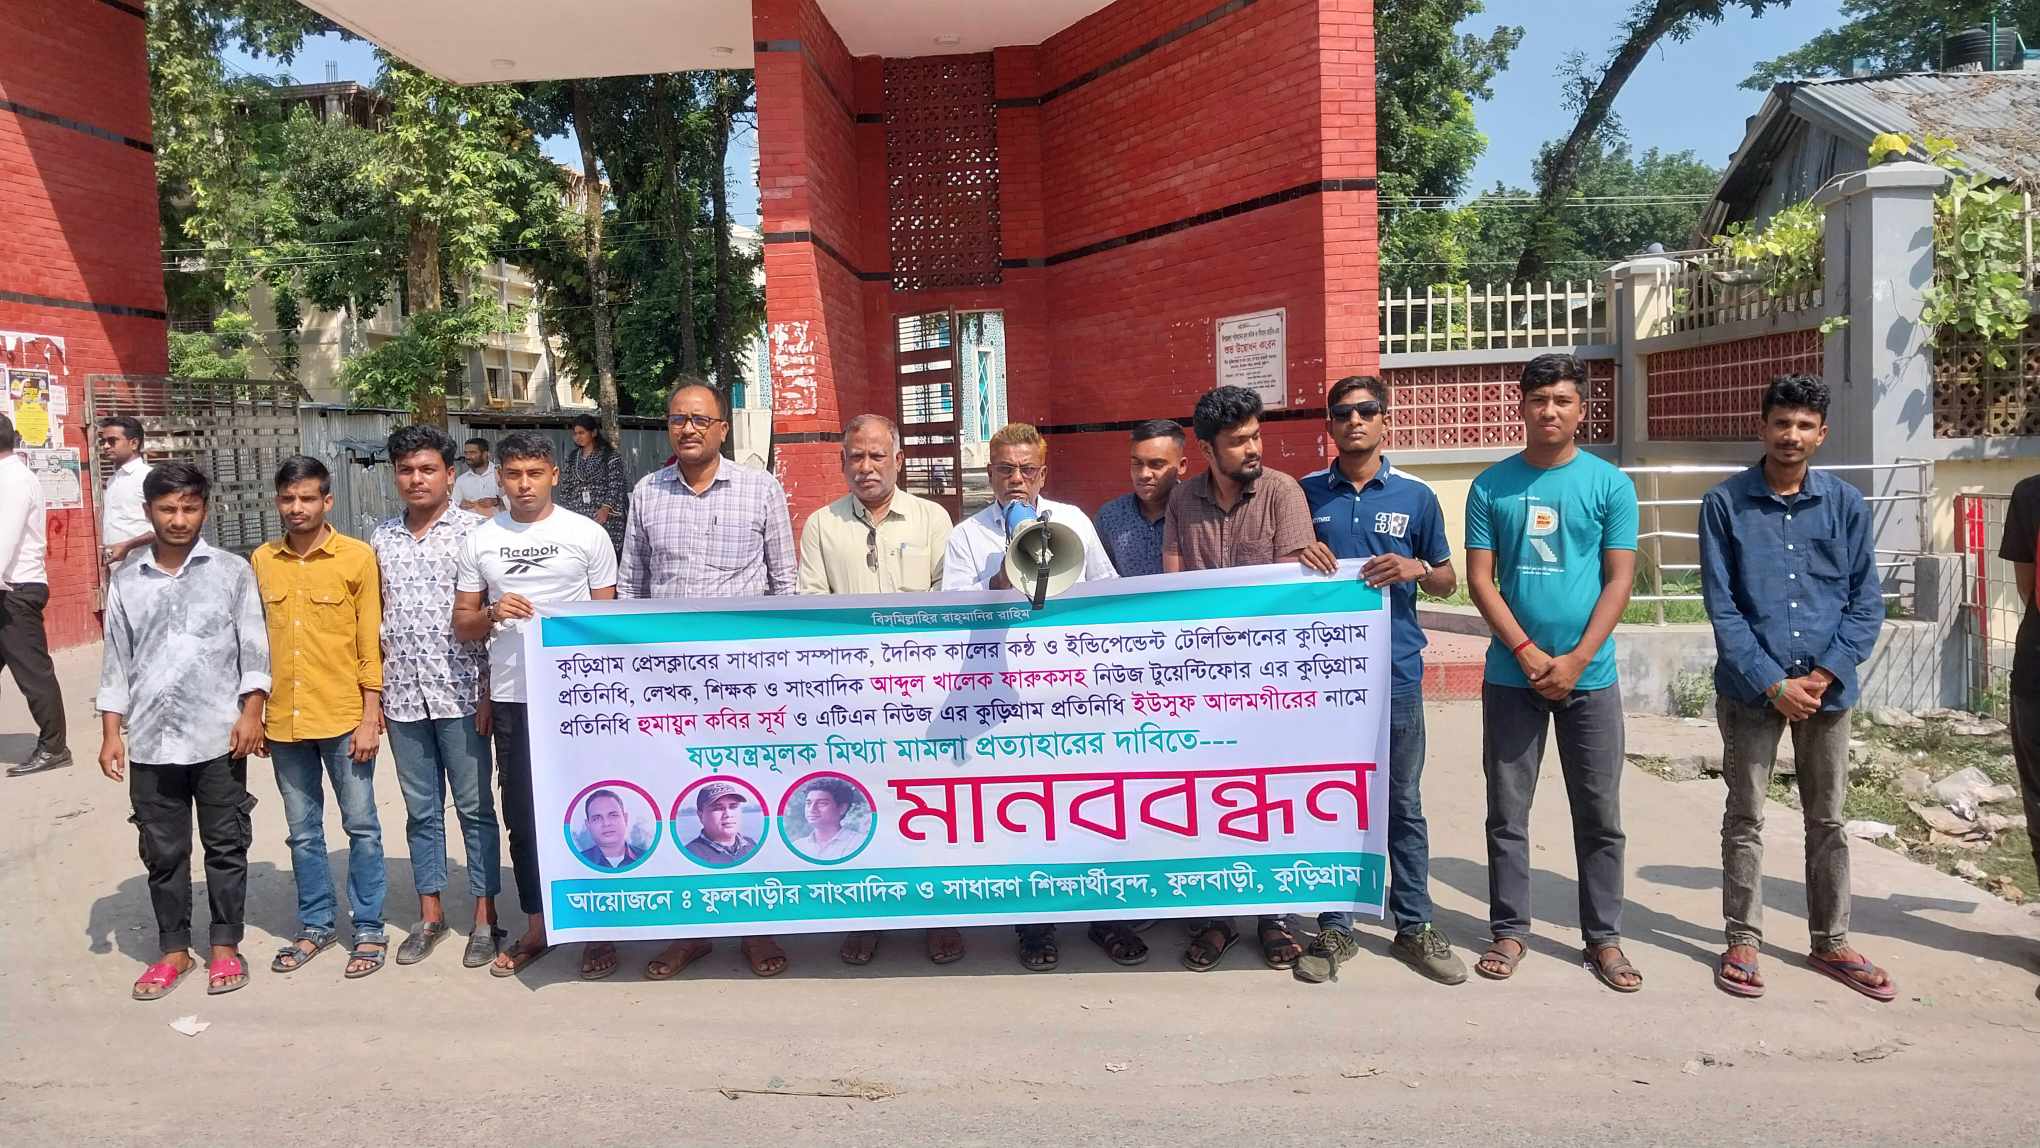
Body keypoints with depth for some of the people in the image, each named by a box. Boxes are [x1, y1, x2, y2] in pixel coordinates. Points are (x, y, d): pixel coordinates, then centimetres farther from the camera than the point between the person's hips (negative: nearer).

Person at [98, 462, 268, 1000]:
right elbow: (116, 661, 9)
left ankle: (225, 946, 19)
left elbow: (253, 648, 0)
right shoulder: (125, 580, 7)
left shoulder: (232, 571, 1)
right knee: (162, 852, 10)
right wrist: (111, 733, 5)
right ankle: (174, 949, 23)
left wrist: (251, 712, -8)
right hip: (150, 741, 2)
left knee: (225, 846, 7)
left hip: (218, 737, -2)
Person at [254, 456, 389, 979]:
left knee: (361, 826, 4)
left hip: (343, 718, -4)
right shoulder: (261, 560, 6)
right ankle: (315, 924, 27)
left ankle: (369, 928, 16)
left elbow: (371, 642, -5)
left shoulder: (358, 557, -5)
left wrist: (370, 717, -9)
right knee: (302, 830, 14)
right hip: (284, 721, 4)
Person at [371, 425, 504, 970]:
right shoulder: (382, 538, 10)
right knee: (421, 811, 13)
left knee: (475, 808, 4)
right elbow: (373, 621, 14)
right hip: (403, 697, 4)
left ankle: (485, 917, 13)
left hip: (460, 694, -4)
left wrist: (489, 692, -9)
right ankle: (430, 912, 24)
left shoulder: (475, 531, -4)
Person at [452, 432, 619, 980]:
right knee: (523, 818, 9)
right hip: (511, 700, 3)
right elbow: (461, 626, 12)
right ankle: (535, 929, 23)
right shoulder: (479, 541, 8)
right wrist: (493, 614, -11)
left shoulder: (588, 535, 1)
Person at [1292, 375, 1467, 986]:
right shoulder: (1307, 493, 6)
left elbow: (1447, 581, 11)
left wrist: (1415, 569, -10)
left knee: (1404, 803, 7)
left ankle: (1414, 926, 20)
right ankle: (1334, 927, 18)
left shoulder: (1415, 495, 5)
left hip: (1396, 668, 0)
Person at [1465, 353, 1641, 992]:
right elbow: (1479, 580, -1)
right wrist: (1527, 651, -12)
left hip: (1590, 677, 0)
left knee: (1600, 816, 7)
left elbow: (1619, 580, -2)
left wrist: (1575, 661, -12)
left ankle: (1604, 937, 20)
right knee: (1507, 813, 7)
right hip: (1511, 675, 0)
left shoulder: (1610, 485, 1)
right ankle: (1509, 929, 19)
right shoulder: (1492, 486, 2)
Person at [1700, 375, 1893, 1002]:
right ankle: (1743, 940, 19)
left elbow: (1867, 602, 2)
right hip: (1751, 688, -2)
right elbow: (1721, 606, -8)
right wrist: (1773, 683, -13)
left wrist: (1822, 676, -10)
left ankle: (1831, 942, 27)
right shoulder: (1725, 504, -5)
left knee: (1828, 820, 13)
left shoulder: (1846, 504, 1)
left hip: (1827, 688, 2)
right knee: (1746, 818, 8)